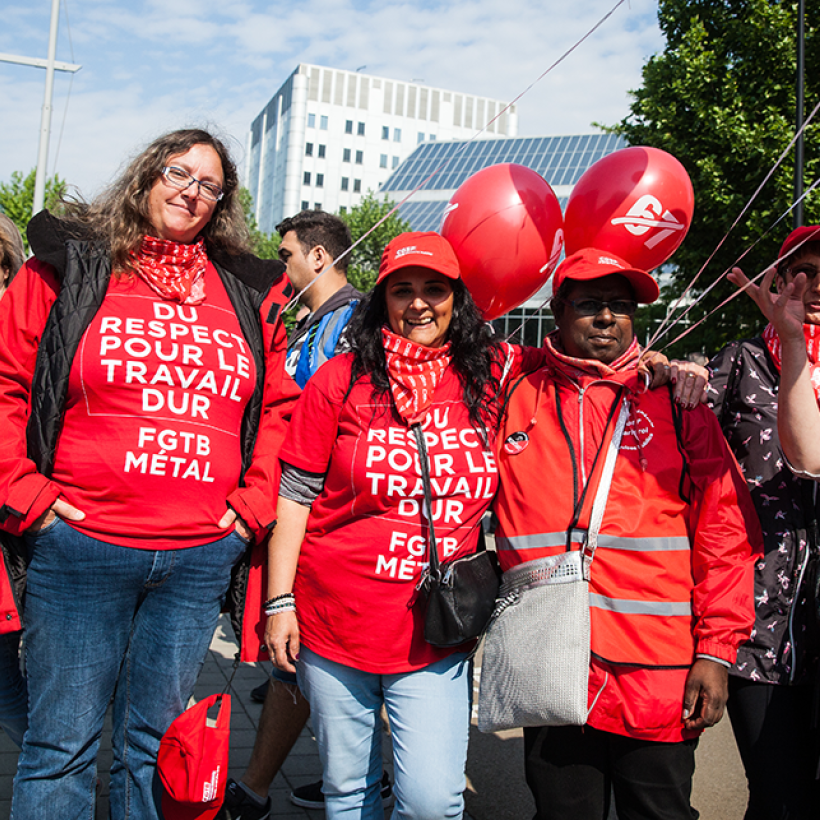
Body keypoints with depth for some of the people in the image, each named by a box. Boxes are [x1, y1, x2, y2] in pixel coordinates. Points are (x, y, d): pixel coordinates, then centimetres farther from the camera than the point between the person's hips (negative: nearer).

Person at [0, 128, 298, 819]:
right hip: (80, 547, -2)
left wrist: (253, 505, 5)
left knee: (156, 746, 16)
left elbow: (278, 407, 14)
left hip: (202, 556, 3)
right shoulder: (69, 266, 3)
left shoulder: (249, 294, 10)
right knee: (63, 745, 8)